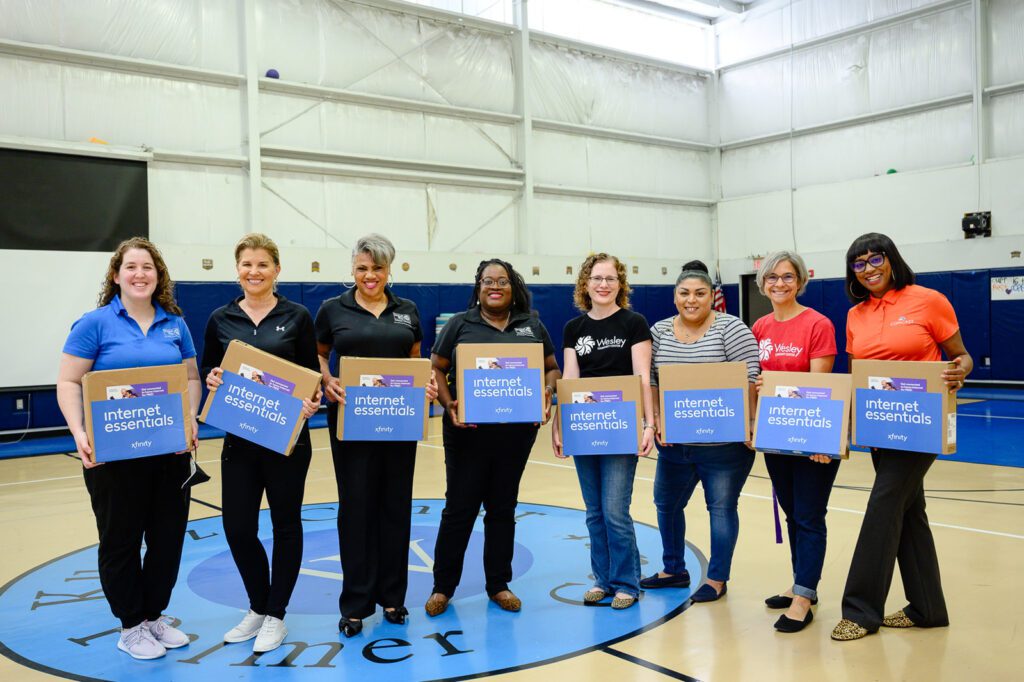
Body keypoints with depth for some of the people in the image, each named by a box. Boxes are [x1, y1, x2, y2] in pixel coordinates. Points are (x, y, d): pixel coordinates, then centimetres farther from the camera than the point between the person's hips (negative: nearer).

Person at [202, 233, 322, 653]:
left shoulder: (297, 317, -1)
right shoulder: (221, 319, 5)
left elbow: (312, 375, 0)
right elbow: (208, 374, 10)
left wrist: (311, 403, -19)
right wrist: (212, 380, -12)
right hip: (239, 437, 3)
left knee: (285, 523, 7)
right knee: (237, 526, 4)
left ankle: (275, 615, 23)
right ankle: (257, 607, 28)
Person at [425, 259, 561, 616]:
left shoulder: (532, 326, 10)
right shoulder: (459, 325, 4)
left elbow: (552, 368, 12)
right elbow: (437, 370, 2)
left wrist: (547, 392, -8)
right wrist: (448, 404, -14)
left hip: (517, 431, 2)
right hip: (468, 430, -2)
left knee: (503, 508, 12)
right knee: (460, 508, 3)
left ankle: (499, 584, 24)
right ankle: (443, 587, 15)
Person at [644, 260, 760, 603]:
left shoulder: (730, 328, -9)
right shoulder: (659, 331, 5)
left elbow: (749, 378, -12)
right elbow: (649, 380, 7)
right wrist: (655, 419, -2)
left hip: (723, 443, -5)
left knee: (722, 507, 6)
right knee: (666, 504, 15)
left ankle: (717, 579, 21)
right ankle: (674, 570, 34)